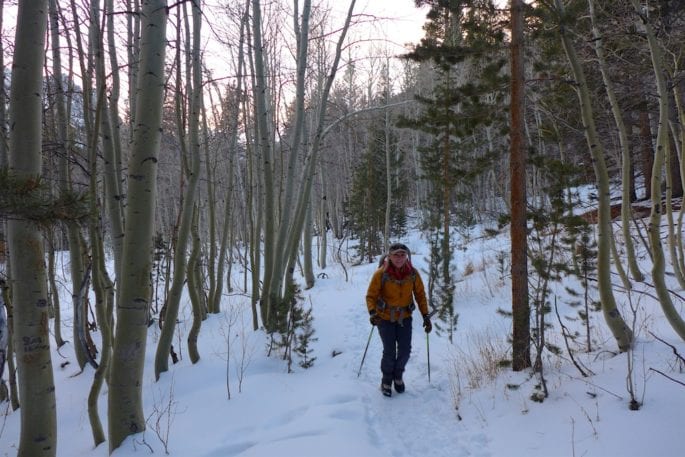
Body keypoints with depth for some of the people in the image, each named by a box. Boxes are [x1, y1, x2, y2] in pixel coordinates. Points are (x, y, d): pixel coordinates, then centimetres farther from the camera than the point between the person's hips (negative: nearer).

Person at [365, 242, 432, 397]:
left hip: (405, 317, 3)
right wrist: (372, 313, -27)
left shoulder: (413, 273, -10)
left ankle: (398, 375, 31)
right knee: (389, 352, -4)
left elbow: (420, 295, 1)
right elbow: (371, 295, -11)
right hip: (385, 317, -3)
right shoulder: (381, 274, -18)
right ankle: (386, 380, 22)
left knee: (405, 350, 2)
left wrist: (426, 316, -3)